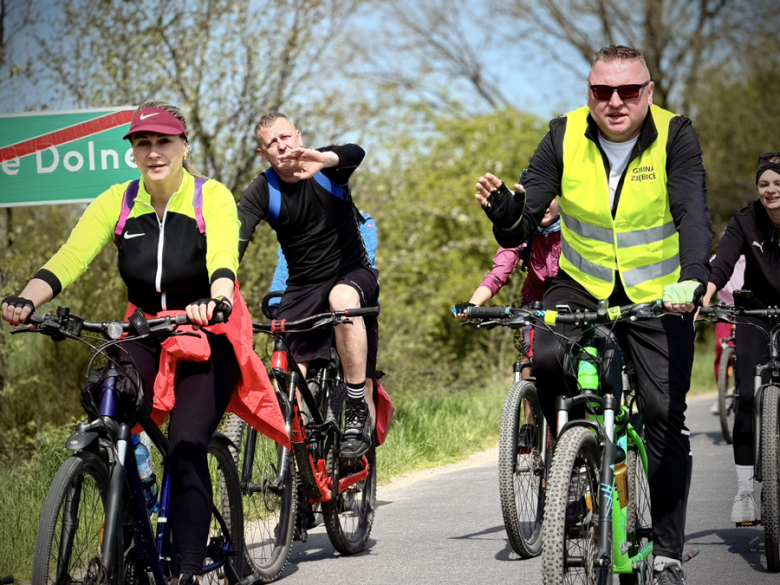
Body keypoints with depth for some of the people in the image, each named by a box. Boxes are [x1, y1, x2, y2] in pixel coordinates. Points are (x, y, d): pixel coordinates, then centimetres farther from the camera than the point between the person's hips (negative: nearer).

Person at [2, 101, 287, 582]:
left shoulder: (212, 198, -13)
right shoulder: (117, 203, -4)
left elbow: (224, 259, -30)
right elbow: (69, 259, -16)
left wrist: (217, 301, -53)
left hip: (208, 337, -3)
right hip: (145, 337, 4)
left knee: (186, 447, -19)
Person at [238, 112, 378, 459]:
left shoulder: (326, 169, -9)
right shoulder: (261, 192, -7)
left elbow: (355, 153, -32)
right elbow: (235, 242, -19)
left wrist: (323, 159, -56)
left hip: (353, 274, -2)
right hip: (303, 287, 2)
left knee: (342, 299, -37)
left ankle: (357, 413, -28)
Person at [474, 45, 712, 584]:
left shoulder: (675, 137, -13)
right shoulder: (566, 137, -9)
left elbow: (694, 215, -26)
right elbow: (519, 230, -11)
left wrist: (693, 278, -45)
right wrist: (504, 209, -35)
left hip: (657, 295, -1)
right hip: (581, 286, 1)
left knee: (666, 416, -8)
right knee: (546, 359, -29)